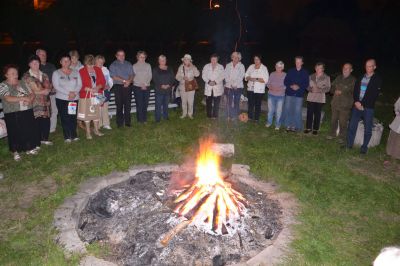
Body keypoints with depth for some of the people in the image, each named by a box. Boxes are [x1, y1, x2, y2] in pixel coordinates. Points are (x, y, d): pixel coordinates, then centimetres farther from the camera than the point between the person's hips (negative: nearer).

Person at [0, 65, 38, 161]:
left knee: (29, 130, 7)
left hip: (27, 112, 4)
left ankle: (29, 148, 24)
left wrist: (29, 100, -15)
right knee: (15, 133, 3)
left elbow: (32, 94, 7)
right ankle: (15, 152, 18)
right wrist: (24, 98, -23)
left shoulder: (22, 83, 11)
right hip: (13, 114, -4)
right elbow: (8, 99, -18)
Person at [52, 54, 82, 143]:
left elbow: (79, 85, 3)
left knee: (73, 117, 2)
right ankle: (67, 137, 4)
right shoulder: (56, 73, 3)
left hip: (74, 98, 2)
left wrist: (75, 93, -15)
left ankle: (74, 135, 12)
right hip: (62, 99, -2)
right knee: (65, 118, -2)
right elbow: (56, 86, -8)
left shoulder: (76, 73, 11)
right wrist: (68, 93, -17)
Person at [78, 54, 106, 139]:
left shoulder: (98, 70, 6)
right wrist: (89, 89, -23)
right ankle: (88, 132, 12)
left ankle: (96, 130, 26)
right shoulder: (81, 71, -6)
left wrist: (98, 87, -15)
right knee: (87, 114, 2)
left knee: (97, 112, 11)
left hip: (97, 95, 3)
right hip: (86, 96, -3)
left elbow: (103, 81, 4)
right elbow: (80, 85, -10)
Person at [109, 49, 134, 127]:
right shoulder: (113, 65, 3)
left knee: (128, 105, 3)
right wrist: (124, 81, -14)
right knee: (119, 105, -2)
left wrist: (129, 81, -12)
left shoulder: (128, 64, 14)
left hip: (128, 86, 3)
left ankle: (127, 122, 11)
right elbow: (114, 77, -7)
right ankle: (120, 123, 4)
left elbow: (132, 75, 8)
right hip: (118, 87, -3)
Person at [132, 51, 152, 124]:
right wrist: (141, 85, -11)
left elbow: (150, 76, 5)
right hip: (137, 87, -3)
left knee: (145, 103, 5)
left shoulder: (148, 65, 9)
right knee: (139, 104, -4)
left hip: (147, 87, 3)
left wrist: (145, 84, -10)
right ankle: (140, 119, 3)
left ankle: (144, 119, 14)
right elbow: (134, 77, -3)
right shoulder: (134, 66, 2)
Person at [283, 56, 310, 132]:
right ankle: (288, 125, 13)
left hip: (299, 95, -1)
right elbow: (285, 81, 4)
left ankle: (295, 126, 7)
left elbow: (306, 84, 0)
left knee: (297, 111, -4)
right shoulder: (290, 71, 7)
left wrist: (299, 87, -16)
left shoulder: (305, 72, 4)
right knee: (287, 109, 1)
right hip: (289, 94, 2)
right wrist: (291, 86, -14)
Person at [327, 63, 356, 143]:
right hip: (335, 103, 5)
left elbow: (353, 93, -14)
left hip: (345, 106, -5)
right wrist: (335, 91, -5)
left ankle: (342, 137, 14)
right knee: (333, 120, 15)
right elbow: (332, 88, 17)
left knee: (343, 122, 0)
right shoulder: (338, 78, 11)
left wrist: (342, 92, -17)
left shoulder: (353, 80, -7)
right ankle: (332, 134, 30)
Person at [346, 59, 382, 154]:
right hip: (357, 106, 4)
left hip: (368, 108, -4)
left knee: (368, 129, 2)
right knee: (352, 126, 5)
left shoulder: (377, 79, -2)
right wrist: (356, 102, -9)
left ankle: (364, 147, 14)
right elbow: (355, 90, 8)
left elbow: (374, 95, -8)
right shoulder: (360, 77, 12)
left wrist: (362, 104, -13)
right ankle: (349, 144, 17)